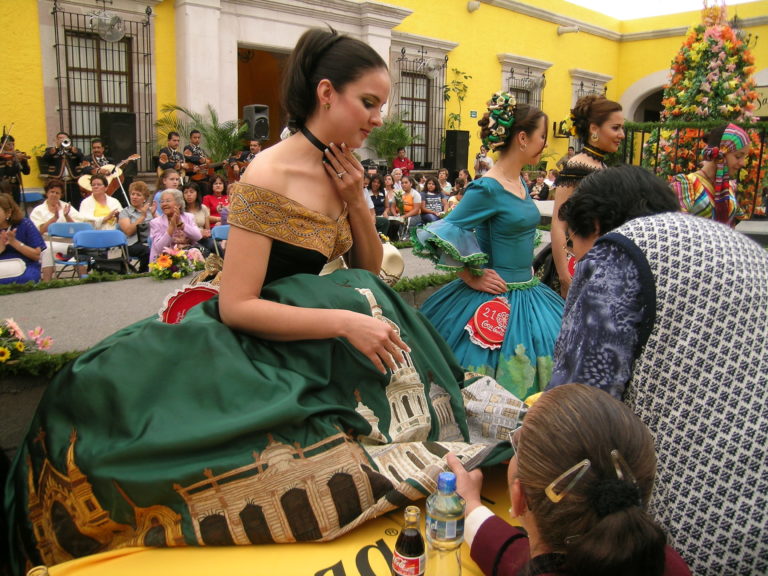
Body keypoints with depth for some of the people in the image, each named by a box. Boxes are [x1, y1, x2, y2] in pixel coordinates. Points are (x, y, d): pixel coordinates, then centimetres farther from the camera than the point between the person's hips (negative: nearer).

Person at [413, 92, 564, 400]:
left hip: (528, 294, 9)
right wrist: (472, 278, -14)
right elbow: (442, 237, -21)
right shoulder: (487, 188, -18)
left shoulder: (520, 182, 8)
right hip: (494, 303, -9)